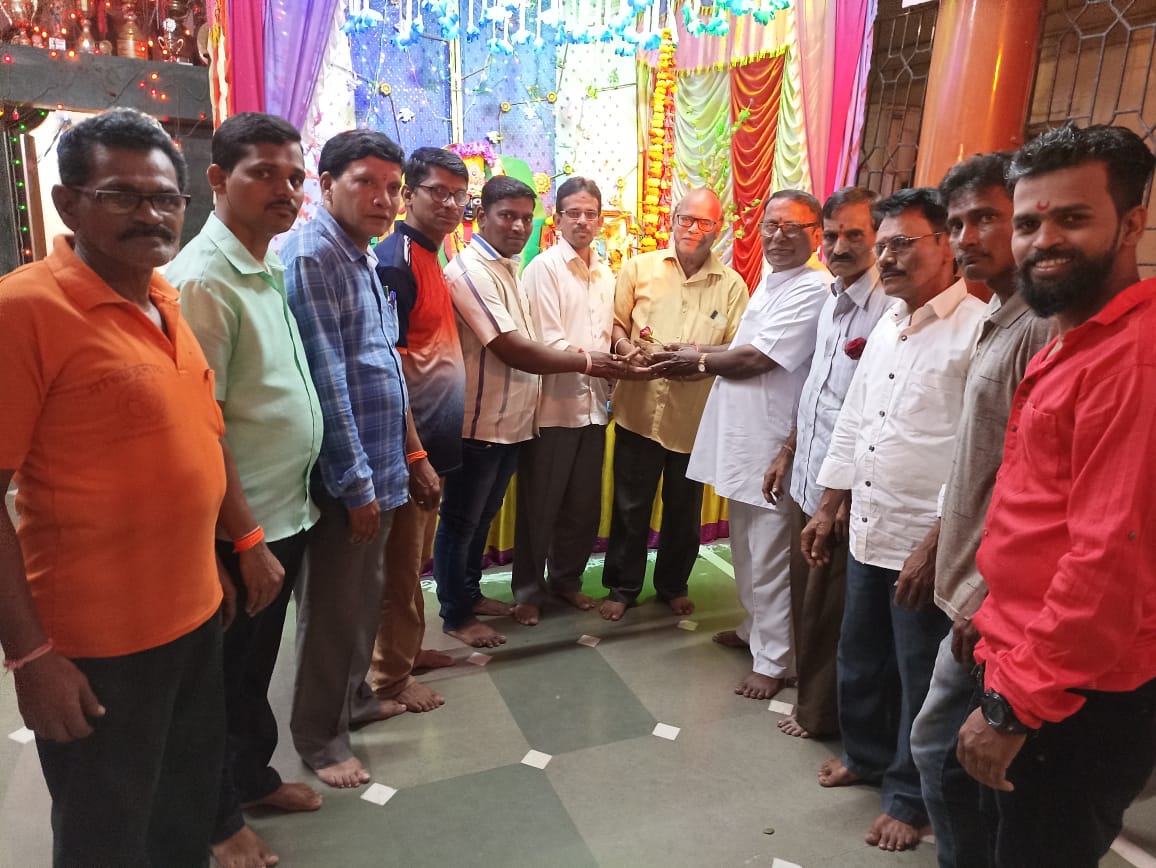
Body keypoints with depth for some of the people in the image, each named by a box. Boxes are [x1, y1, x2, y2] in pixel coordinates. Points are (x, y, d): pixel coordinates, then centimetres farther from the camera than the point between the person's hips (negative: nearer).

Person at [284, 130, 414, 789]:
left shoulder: (362, 256, 13)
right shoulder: (312, 254, -16)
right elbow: (326, 380, -20)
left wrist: (401, 456, 17)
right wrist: (357, 483, -18)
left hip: (378, 463, 9)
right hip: (344, 473, -9)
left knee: (368, 594, 20)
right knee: (335, 605, 5)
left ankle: (354, 697, 39)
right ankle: (320, 735, 23)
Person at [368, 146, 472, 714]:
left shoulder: (430, 260, 13)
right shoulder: (394, 261, -16)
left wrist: (435, 448, 16)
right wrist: (415, 455, -22)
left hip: (434, 440, 9)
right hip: (409, 445, -9)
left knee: (415, 558, 19)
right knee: (401, 564, 4)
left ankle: (409, 648, 35)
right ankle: (390, 676, 19)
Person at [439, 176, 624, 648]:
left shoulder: (508, 269, 13)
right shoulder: (470, 271, -18)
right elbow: (511, 349, -24)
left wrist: (586, 356, 3)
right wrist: (584, 361, -15)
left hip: (510, 421, 9)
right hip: (478, 424, -9)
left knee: (483, 516, 21)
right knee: (461, 520, 7)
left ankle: (470, 593, 38)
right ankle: (456, 615, 21)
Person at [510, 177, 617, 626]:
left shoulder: (605, 274, 12)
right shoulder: (543, 268, -7)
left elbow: (608, 335, 14)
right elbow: (548, 344, -15)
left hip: (593, 403, 6)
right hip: (552, 404, -6)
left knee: (585, 503, 14)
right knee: (539, 504, 6)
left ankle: (566, 579, 33)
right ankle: (528, 590, 22)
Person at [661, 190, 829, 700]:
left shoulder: (813, 290, -15)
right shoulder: (770, 282, 16)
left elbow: (756, 358, -18)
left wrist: (697, 360, -4)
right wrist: (702, 360, 3)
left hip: (772, 443, -9)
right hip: (740, 435, 9)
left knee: (770, 561, 2)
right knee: (746, 548, 21)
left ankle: (773, 661, 15)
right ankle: (755, 629, 38)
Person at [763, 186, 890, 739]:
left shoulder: (887, 310, -19)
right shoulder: (831, 302, 9)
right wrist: (787, 453, 18)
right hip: (807, 479, 8)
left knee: (829, 608, 9)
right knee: (804, 595, 21)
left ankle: (819, 712, 29)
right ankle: (807, 690, 43)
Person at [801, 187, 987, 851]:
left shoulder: (977, 330, -15)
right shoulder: (887, 327, 10)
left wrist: (939, 541, -19)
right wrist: (827, 509, 15)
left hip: (926, 541, -7)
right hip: (867, 530, 7)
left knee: (920, 678, 10)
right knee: (860, 660, 21)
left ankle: (909, 797, 30)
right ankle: (866, 754, 44)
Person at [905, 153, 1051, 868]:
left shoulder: (1046, 326, -18)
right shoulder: (1000, 323, 13)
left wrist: (992, 600, -21)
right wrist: (934, 548, 19)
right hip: (969, 582, 9)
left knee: (942, 750, 4)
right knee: (942, 750, 19)